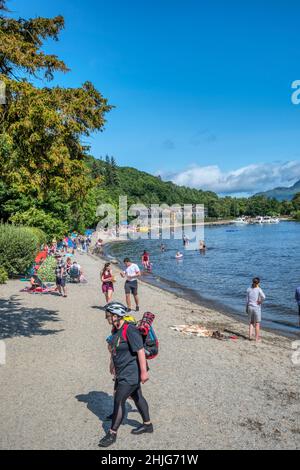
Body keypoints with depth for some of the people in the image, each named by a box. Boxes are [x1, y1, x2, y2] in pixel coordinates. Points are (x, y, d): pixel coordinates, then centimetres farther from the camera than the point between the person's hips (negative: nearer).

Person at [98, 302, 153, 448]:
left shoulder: (130, 330, -26)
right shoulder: (115, 330, 2)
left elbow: (140, 351, -26)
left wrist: (144, 371, -25)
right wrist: (112, 363, 28)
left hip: (131, 373, -9)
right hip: (122, 372, 9)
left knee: (119, 401, -1)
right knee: (136, 397, 21)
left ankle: (112, 434, 15)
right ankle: (147, 424, 38)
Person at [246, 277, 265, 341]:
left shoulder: (249, 289, 1)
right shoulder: (259, 289, -10)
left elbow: (247, 300, 5)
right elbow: (263, 297, -29)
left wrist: (246, 308, 13)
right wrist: (260, 301, -11)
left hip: (250, 307, 4)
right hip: (257, 308, -4)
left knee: (251, 323, 15)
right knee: (257, 323, 8)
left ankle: (250, 336, 8)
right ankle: (257, 338, 13)